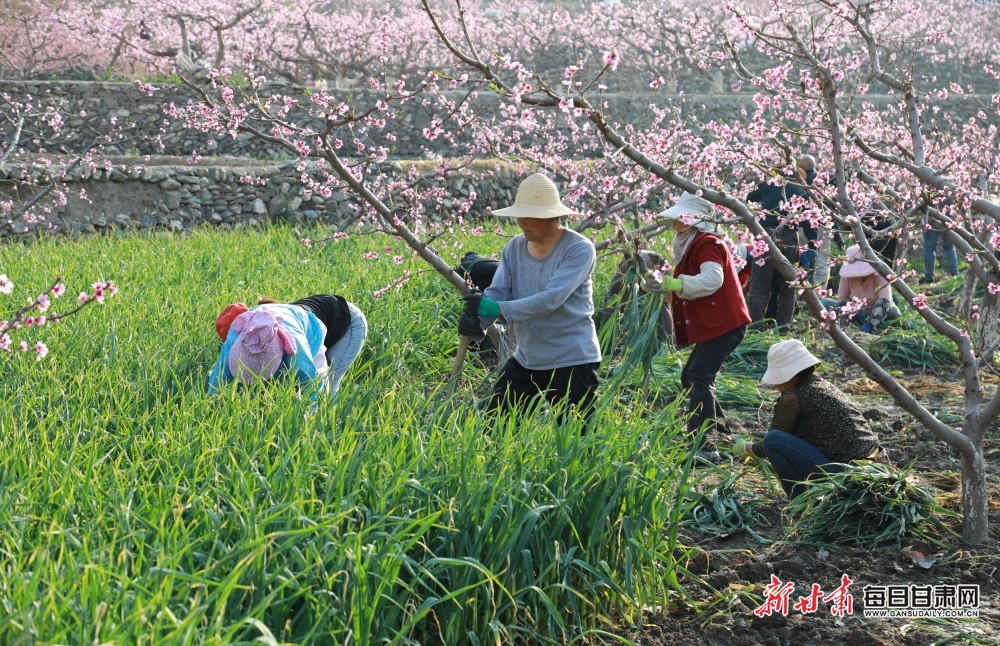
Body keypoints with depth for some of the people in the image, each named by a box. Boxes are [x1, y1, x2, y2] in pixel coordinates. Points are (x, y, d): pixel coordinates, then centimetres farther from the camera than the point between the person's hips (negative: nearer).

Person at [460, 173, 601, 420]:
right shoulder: (515, 247, 3)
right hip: (525, 360, 6)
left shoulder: (579, 249, -17)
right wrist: (476, 318, -26)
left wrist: (497, 309, -34)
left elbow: (551, 299, -27)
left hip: (573, 362, -6)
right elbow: (497, 291, -4)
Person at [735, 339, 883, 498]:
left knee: (773, 440, -10)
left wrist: (745, 447, 20)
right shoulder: (823, 385, 15)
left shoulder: (791, 398, -10)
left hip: (844, 472, -9)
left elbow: (772, 441, 1)